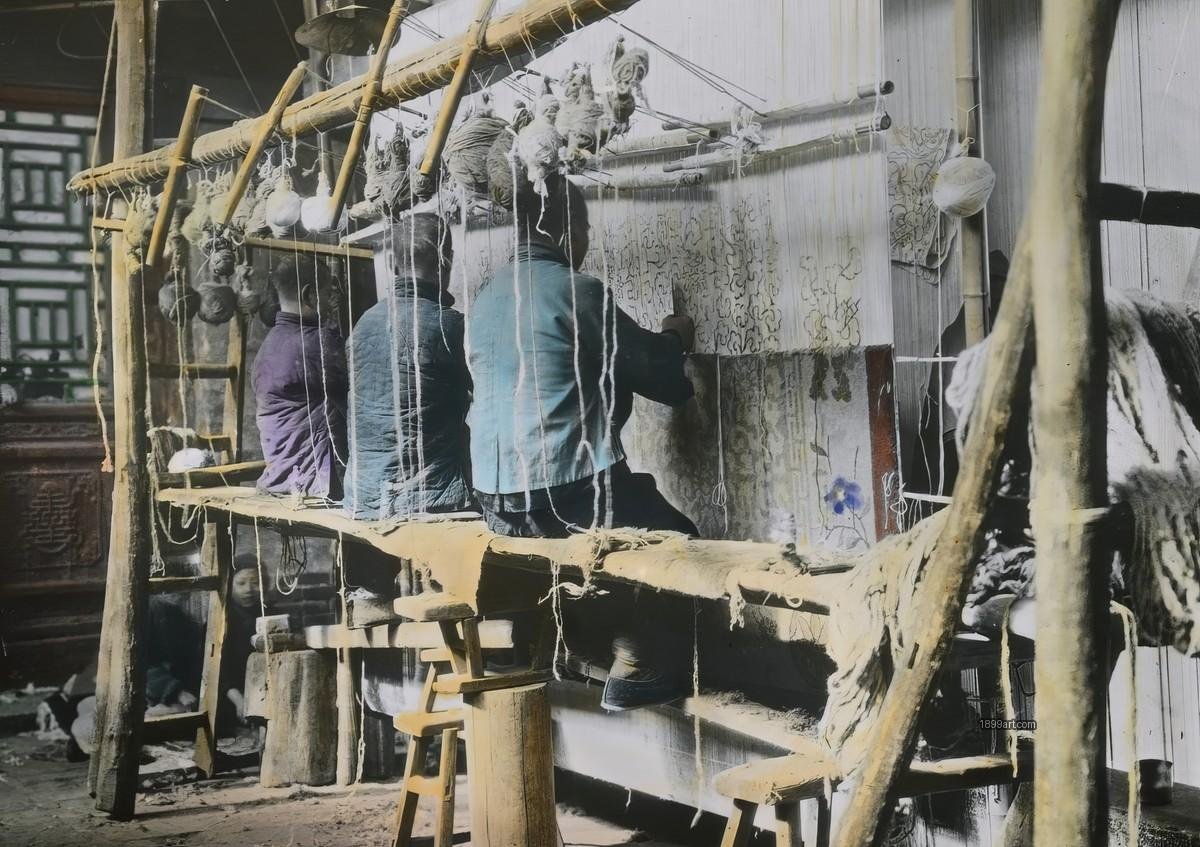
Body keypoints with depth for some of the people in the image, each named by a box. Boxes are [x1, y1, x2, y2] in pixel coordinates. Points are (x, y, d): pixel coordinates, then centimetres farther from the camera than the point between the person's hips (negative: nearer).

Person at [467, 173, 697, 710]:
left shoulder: (487, 298, 11)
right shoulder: (577, 292, -12)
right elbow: (654, 372, -6)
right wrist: (673, 339, 17)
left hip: (496, 502, 8)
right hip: (569, 493, -8)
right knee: (674, 537, 17)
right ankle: (634, 666, 11)